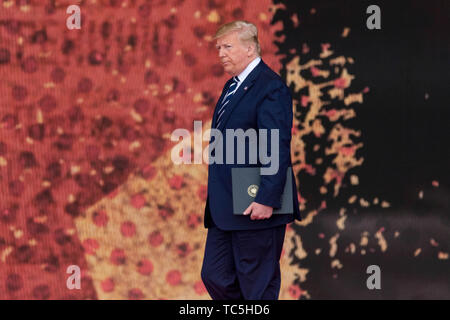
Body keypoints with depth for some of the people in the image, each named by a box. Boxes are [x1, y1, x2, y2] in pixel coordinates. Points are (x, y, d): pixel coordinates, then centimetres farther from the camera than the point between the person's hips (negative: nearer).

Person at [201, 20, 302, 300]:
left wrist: (266, 200, -24)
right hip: (225, 211, 10)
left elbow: (278, 150, -19)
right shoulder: (232, 86, 18)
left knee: (258, 287, -2)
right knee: (215, 277, 8)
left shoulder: (271, 87, -13)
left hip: (256, 208, -10)